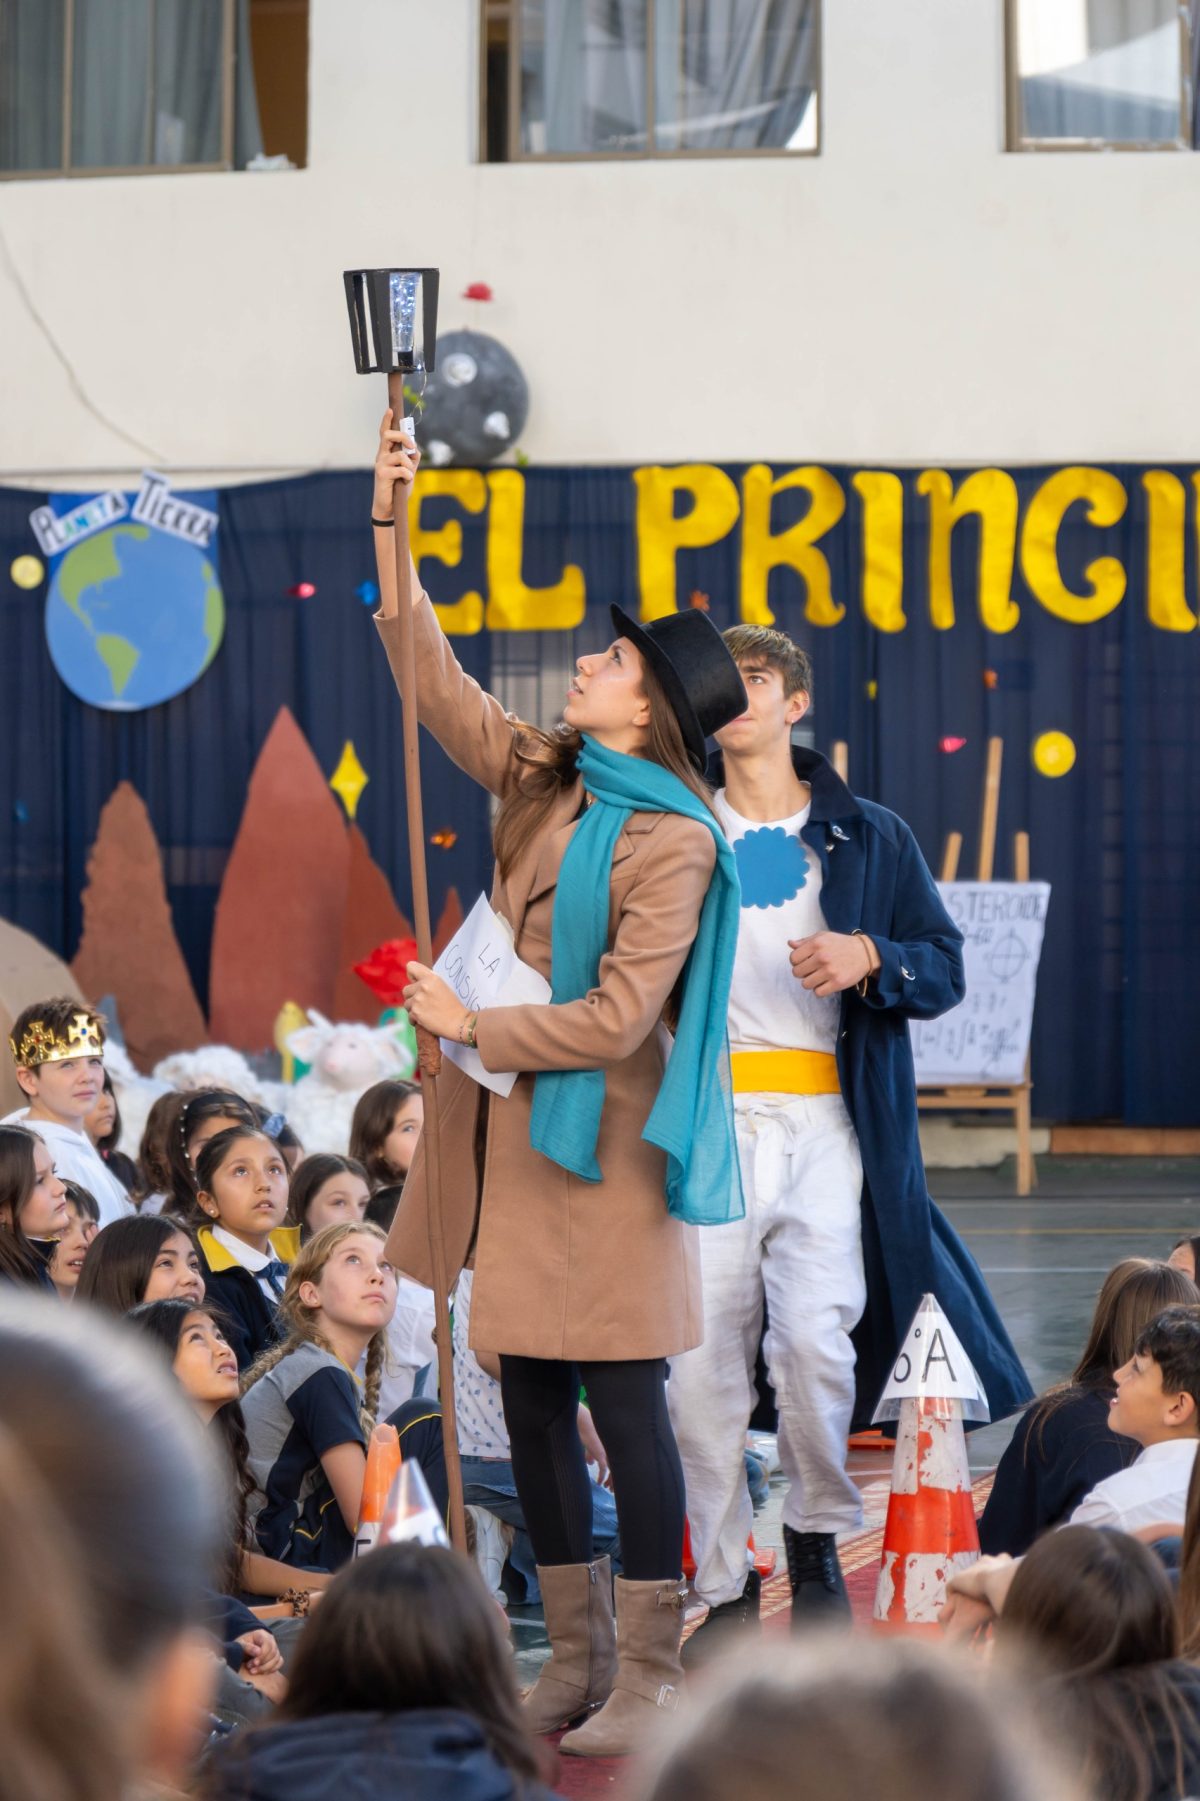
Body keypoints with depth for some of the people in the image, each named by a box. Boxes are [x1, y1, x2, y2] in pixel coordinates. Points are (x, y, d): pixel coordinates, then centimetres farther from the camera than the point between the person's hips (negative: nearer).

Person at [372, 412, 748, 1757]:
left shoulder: (670, 841, -14)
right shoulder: (540, 780, 7)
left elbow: (617, 1017, -18)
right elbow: (431, 681, 11)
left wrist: (471, 1028, -12)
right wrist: (391, 530, 4)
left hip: (602, 1146, -8)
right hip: (513, 1137, 8)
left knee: (624, 1403, -4)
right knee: (531, 1408, 10)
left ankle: (650, 1674, 2)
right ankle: (576, 1658, 19)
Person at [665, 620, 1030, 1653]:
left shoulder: (868, 837, 14)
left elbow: (946, 967, 12)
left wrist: (869, 957, -8)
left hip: (823, 1120, -1)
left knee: (815, 1335, -16)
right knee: (703, 1356, -6)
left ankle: (816, 1541, 8)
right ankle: (725, 1586, 4)